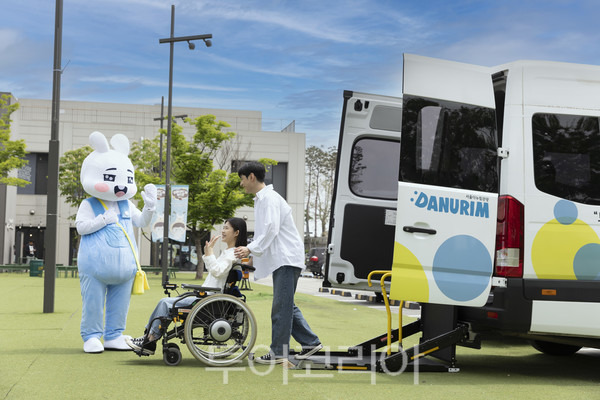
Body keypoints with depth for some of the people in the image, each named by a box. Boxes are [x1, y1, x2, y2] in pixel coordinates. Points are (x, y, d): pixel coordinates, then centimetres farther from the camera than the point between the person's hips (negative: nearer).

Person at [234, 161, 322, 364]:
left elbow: (271, 229, -21)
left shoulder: (270, 198, -12)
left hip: (287, 258, -11)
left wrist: (251, 249, -25)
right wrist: (252, 255, 18)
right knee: (286, 305, 13)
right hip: (280, 259, 11)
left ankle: (278, 352, -6)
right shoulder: (261, 199, 20)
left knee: (281, 306, -8)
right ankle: (310, 342, 18)